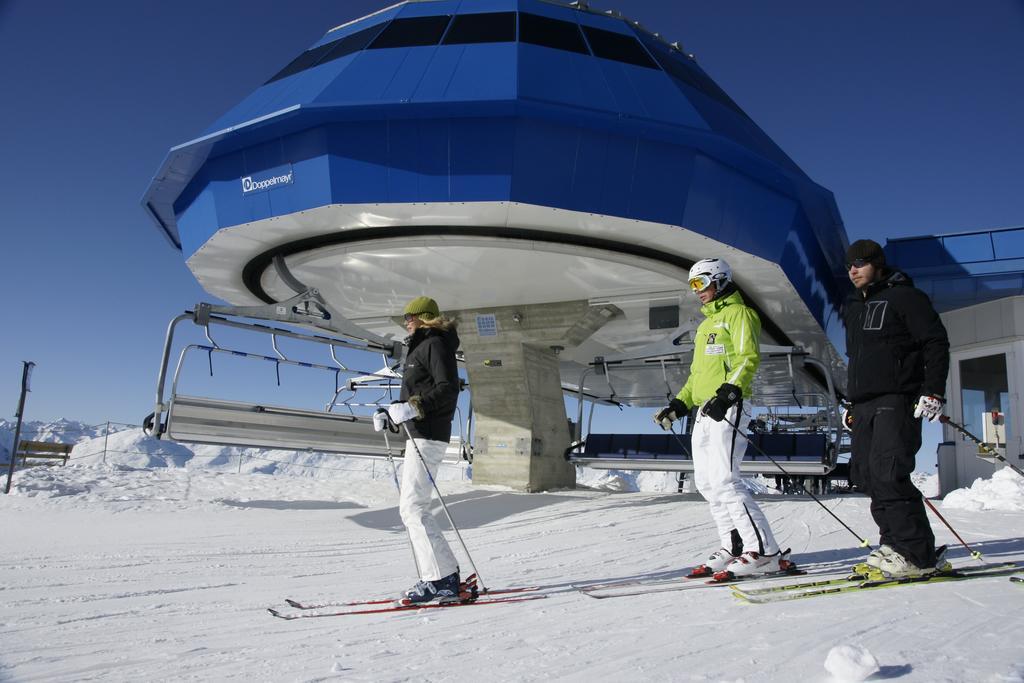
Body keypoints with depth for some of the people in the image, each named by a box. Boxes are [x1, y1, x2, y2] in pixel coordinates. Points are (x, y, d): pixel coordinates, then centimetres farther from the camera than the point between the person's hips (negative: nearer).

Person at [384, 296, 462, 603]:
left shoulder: (436, 344, -8)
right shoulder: (421, 347, 22)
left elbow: (448, 390, -19)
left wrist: (413, 408, -26)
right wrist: (393, 413, 16)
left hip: (427, 436, -11)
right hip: (419, 435, 11)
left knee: (413, 507, -13)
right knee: (412, 507, 10)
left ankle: (444, 579, -10)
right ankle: (436, 577, 12)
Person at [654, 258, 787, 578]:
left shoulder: (737, 313, 0)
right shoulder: (707, 323, 27)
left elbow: (748, 357, -12)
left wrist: (729, 392, -25)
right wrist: (679, 403, 20)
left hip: (727, 407, -9)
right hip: (705, 410, 10)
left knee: (724, 480, -16)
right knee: (706, 481, 6)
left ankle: (765, 552, -13)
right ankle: (734, 547, 12)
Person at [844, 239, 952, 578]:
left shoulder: (904, 296, 0)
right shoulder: (854, 309, 24)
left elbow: (937, 344, -7)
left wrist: (933, 391, -16)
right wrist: (852, 404, 24)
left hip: (897, 400, -8)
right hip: (865, 404, 8)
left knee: (887, 474, -18)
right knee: (865, 474, 3)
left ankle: (918, 554, -11)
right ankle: (896, 544, 11)